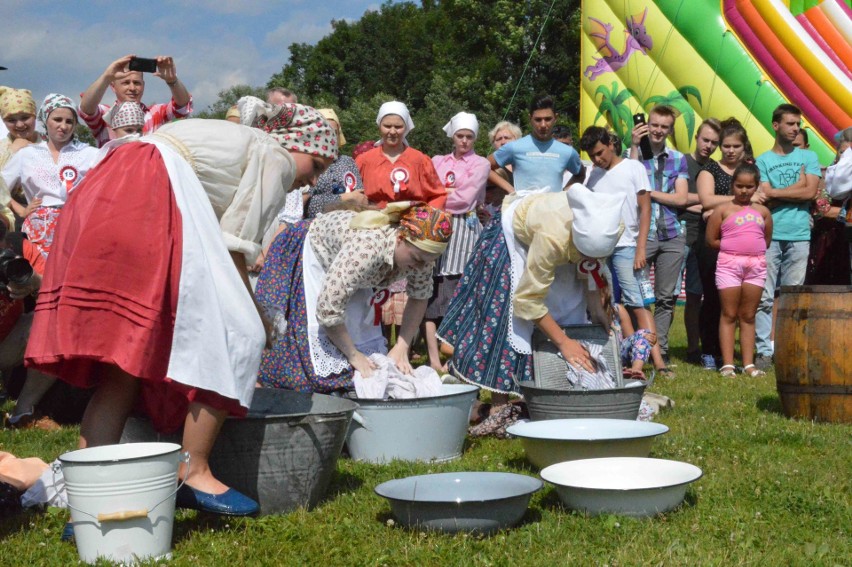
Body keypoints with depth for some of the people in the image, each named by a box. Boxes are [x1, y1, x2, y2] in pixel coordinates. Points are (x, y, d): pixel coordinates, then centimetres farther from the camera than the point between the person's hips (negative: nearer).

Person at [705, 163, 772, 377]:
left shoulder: (762, 211, 11)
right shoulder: (723, 210, 1)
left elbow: (766, 240, 18)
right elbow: (712, 240, 0)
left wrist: (750, 248, 8)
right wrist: (732, 248, 1)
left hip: (756, 265, 3)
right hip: (729, 264, -3)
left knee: (748, 316, 7)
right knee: (729, 315, 0)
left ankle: (748, 364, 9)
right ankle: (727, 364, 1)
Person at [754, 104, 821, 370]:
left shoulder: (808, 157, 12)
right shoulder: (763, 160, 7)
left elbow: (810, 192, -1)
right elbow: (764, 199, -4)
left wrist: (775, 193, -2)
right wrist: (797, 186, -2)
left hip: (799, 237, 1)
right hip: (769, 236, -1)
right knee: (765, 297, -5)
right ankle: (764, 351, -2)